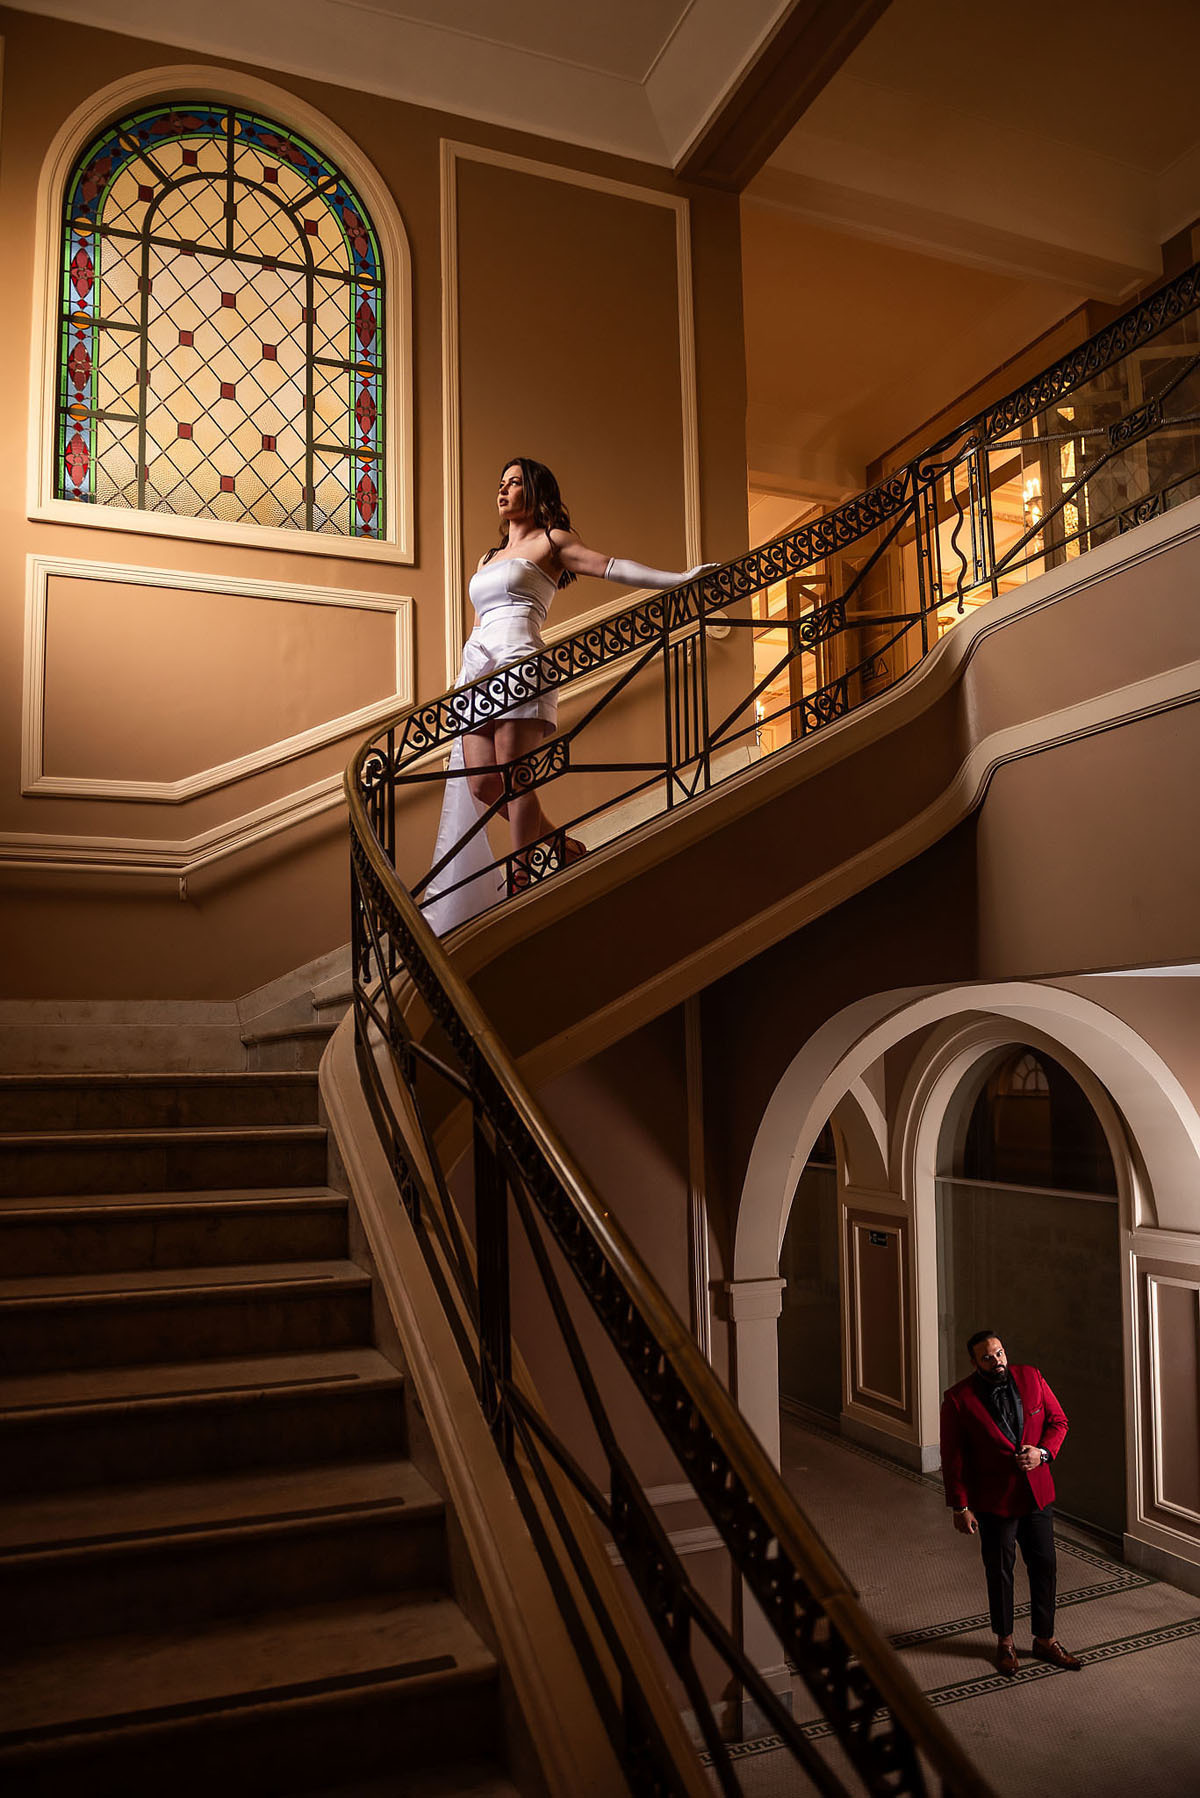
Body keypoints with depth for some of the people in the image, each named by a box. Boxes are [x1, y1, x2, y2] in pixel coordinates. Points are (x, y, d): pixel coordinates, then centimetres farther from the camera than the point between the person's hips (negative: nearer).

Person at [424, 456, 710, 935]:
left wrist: (679, 578, -14)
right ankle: (560, 845, 10)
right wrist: (460, 684, 23)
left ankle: (521, 878, -11)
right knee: (482, 783, -6)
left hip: (518, 661, -6)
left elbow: (610, 566, -2)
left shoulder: (549, 541, 10)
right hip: (477, 666, 7)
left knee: (513, 779, -15)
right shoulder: (487, 558, 30)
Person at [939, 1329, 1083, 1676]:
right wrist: (960, 1506, -10)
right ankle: (1005, 1641, 31)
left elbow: (1058, 1420, 6)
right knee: (1000, 1572, 12)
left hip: (1037, 1494, 3)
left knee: (1045, 1567, 13)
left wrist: (1043, 1452, -13)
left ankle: (1045, 1639, 31)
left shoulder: (1031, 1378, -4)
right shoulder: (959, 1399, -14)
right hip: (994, 1502, -3)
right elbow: (952, 1458, -10)